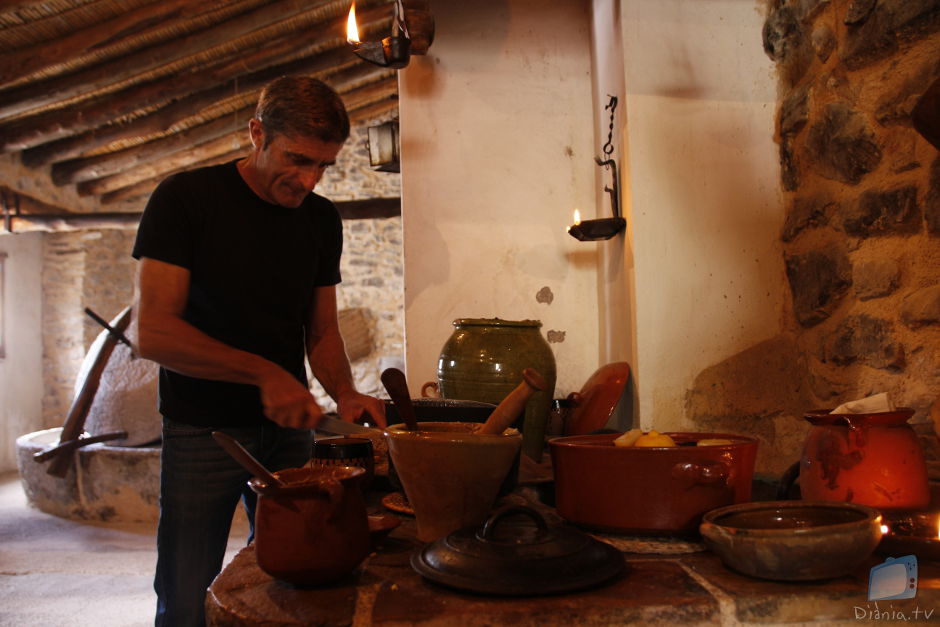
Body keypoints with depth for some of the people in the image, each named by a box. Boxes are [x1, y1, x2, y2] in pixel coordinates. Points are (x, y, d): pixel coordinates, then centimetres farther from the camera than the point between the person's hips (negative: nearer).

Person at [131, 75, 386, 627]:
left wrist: (344, 394, -9)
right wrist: (265, 374, -22)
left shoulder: (322, 219, 4)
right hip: (201, 430, -4)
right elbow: (153, 332, -16)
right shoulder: (185, 199, -10)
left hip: (288, 426, 4)